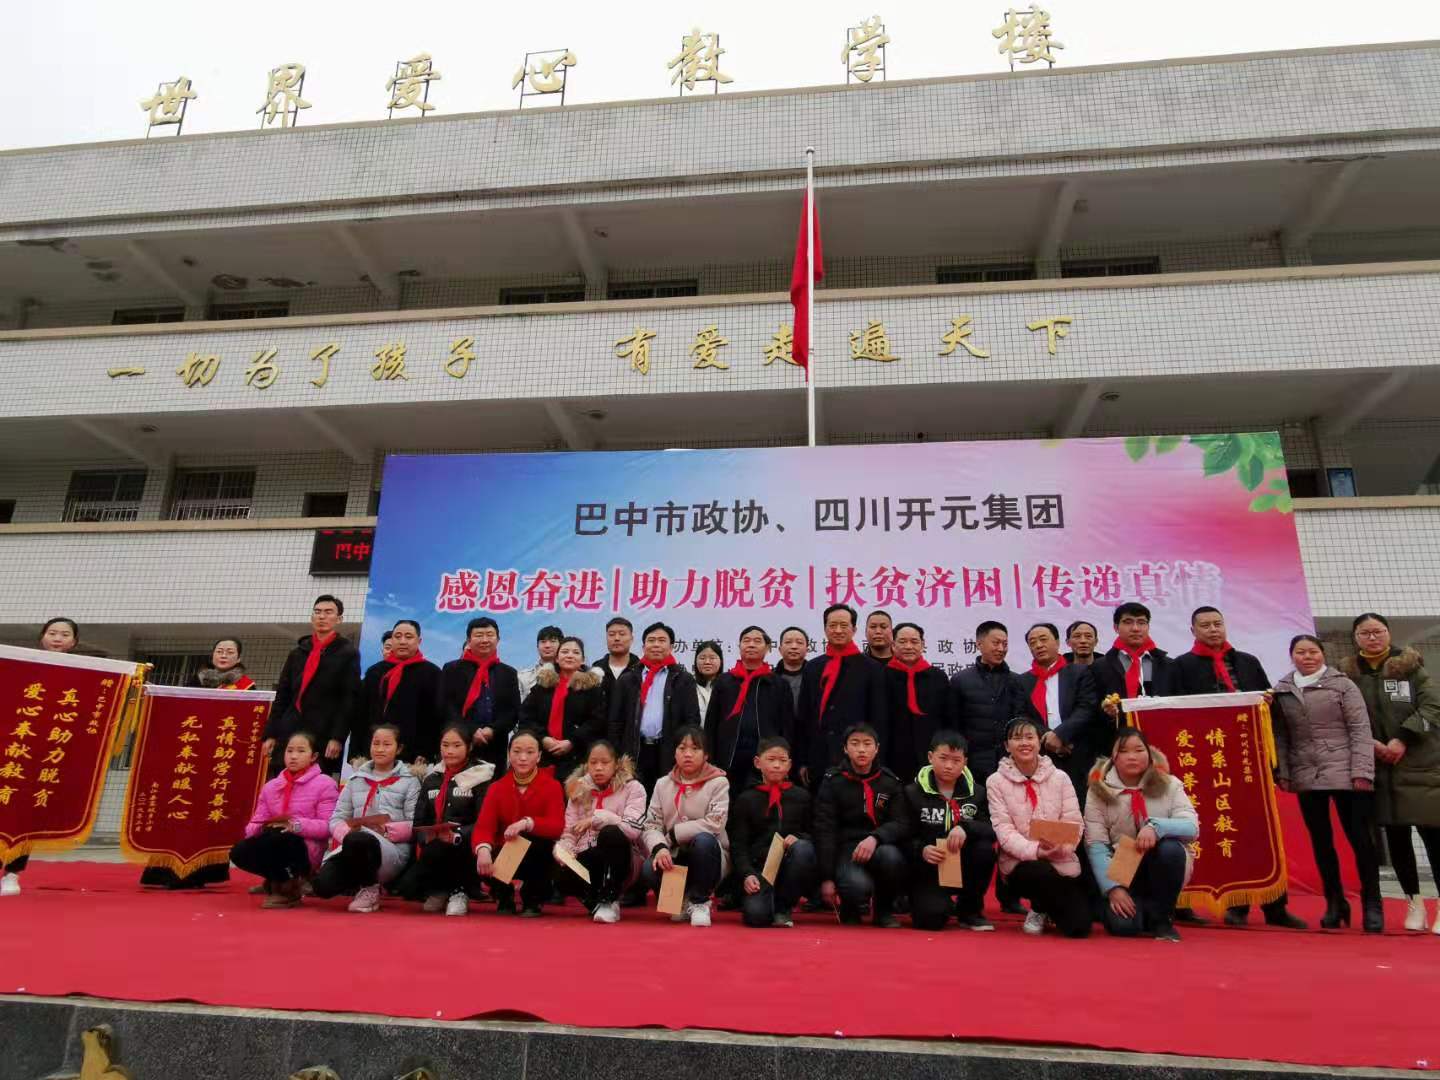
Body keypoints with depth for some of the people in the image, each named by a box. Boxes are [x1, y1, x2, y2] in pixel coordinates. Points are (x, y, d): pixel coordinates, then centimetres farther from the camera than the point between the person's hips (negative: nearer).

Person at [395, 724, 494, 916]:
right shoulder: (432, 777, 14)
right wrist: (426, 837, -14)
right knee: (407, 886, -21)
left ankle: (459, 892, -6)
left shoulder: (481, 776, -2)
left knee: (439, 848, -35)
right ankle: (442, 891, 13)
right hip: (433, 847, 4)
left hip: (465, 851, -4)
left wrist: (457, 835, -28)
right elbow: (419, 821, 9)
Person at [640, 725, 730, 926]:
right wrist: (659, 847, -25)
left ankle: (699, 902, -9)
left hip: (708, 856, -2)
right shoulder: (662, 784, 4)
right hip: (673, 857, 3)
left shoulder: (718, 783, -7)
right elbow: (650, 825, -3)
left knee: (703, 840, -36)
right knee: (649, 870, -30)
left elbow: (714, 824, -19)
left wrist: (673, 834, -16)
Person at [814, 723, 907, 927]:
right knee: (858, 886, -33)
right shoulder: (833, 781, 0)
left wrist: (875, 838, -25)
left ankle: (884, 910, -1)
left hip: (881, 847, 2)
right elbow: (824, 831, -4)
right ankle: (851, 909, 7)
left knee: (891, 856, -33)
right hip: (846, 849, -2)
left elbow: (901, 824, -3)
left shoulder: (890, 781, 5)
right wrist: (827, 878, -11)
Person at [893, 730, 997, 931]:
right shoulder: (912, 793, -2)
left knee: (985, 848, -27)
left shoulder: (977, 793, 3)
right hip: (928, 870, -2)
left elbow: (994, 831, -9)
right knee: (930, 918, -29)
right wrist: (921, 850, -27)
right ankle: (942, 903, 12)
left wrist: (966, 828, -29)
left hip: (963, 868, 3)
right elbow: (902, 837, -6)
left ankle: (969, 910, -2)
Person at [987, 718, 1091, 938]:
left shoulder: (1060, 778, 2)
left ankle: (1043, 906, 24)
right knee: (1041, 872, -36)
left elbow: (1074, 824, -3)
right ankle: (1039, 910, 2)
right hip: (1020, 862, -2)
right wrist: (1035, 850, -28)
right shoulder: (996, 781, -3)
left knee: (1079, 927, -13)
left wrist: (1061, 847, -24)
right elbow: (1003, 830, -11)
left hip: (1062, 861, 2)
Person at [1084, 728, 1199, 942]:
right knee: (1122, 924, -27)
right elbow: (1095, 845, -10)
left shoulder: (1168, 784, -2)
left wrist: (1156, 826, -33)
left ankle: (1161, 918, -8)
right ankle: (1140, 910, 13)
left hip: (1162, 868, 1)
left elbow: (1192, 827, -14)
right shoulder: (1099, 790, -6)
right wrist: (1113, 887, -21)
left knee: (1170, 848, -33)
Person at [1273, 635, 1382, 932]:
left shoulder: (1342, 685, 0)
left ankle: (1372, 904, 11)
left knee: (1360, 837, -1)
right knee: (1321, 841, 10)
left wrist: (1362, 771, -12)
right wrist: (1282, 772, 2)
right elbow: (1280, 736, 8)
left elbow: (1360, 729, -5)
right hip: (1306, 777, 3)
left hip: (1345, 774, -3)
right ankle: (1335, 903, 22)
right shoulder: (1281, 691, 8)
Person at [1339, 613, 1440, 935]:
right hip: (1379, 767, 2)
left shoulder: (1411, 666, 3)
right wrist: (1368, 742, -12)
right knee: (1396, 836, 7)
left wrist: (1402, 740, -14)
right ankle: (1414, 902, 20)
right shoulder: (1348, 673, 5)